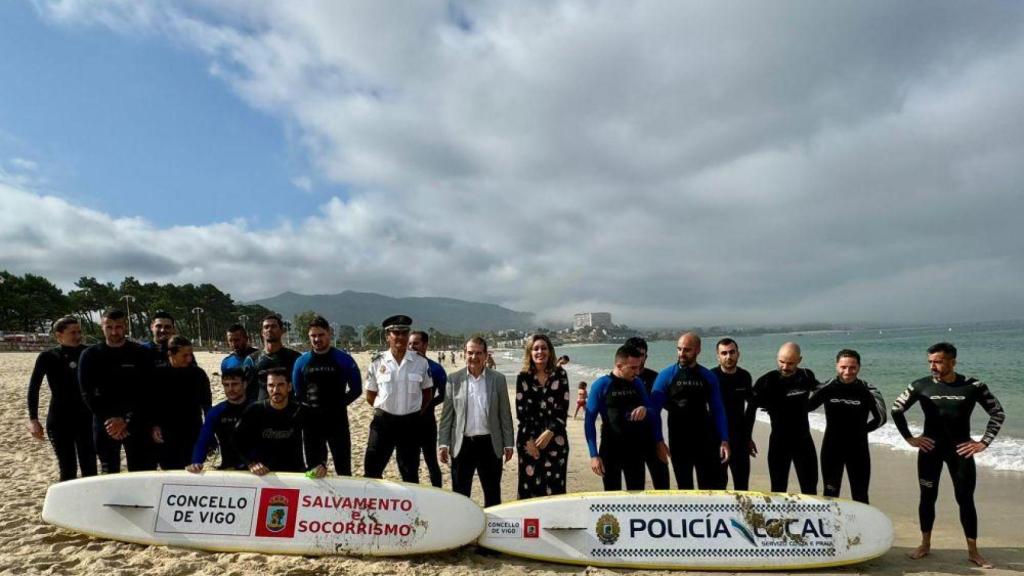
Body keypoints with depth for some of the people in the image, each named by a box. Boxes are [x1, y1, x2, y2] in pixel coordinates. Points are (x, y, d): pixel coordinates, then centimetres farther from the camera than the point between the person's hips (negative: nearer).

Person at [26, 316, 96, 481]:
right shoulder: (47, 357, -3)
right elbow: (33, 389, 1)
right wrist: (33, 419, -5)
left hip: (86, 418, 1)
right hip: (59, 420, -1)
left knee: (89, 467, 0)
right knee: (67, 469, 5)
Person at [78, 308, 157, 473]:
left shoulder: (141, 354, -1)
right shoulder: (90, 355, 3)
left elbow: (145, 393, -5)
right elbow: (87, 393, -2)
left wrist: (127, 422, -15)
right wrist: (109, 419, -13)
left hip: (136, 424, -1)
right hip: (105, 424, 2)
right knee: (109, 474, 11)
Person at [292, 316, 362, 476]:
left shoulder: (343, 360, -3)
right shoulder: (301, 361, 6)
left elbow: (356, 389, 2)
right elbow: (297, 392, 15)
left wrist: (339, 404, -4)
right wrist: (305, 407, 3)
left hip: (337, 420, -3)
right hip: (311, 420, 3)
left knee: (343, 468, 1)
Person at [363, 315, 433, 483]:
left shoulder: (421, 362, -4)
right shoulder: (377, 363, -4)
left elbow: (428, 393, 8)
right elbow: (370, 396, 7)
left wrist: (417, 414, 5)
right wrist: (385, 409, 4)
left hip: (410, 423, 0)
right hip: (383, 421, 0)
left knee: (410, 473, 12)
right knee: (372, 469, 4)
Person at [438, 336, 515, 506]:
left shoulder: (498, 379, 0)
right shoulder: (454, 379, 0)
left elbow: (505, 414, 3)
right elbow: (446, 415, 2)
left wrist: (508, 443, 2)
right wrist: (443, 443, -2)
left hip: (490, 444, 0)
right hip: (462, 444, 0)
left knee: (493, 493, 11)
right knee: (460, 494, 10)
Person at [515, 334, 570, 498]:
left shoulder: (560, 375, 3)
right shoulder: (523, 377, 3)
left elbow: (563, 409, -2)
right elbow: (521, 411, -1)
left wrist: (549, 432, -12)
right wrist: (529, 440, -7)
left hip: (555, 438, 0)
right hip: (529, 439, 0)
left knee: (554, 486, -1)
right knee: (529, 486, 1)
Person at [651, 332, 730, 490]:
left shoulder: (708, 377, 0)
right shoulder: (666, 376, -6)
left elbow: (717, 410, 4)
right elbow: (654, 410, -6)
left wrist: (724, 440, -2)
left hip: (705, 441, 1)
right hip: (678, 442, -1)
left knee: (712, 488, 4)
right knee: (684, 487, 12)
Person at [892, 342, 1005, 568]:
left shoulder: (973, 386, -7)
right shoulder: (920, 386, -6)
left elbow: (998, 413, 3)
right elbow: (896, 409, 3)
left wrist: (983, 442, -2)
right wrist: (909, 438, 0)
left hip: (961, 450, 0)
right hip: (930, 449, 0)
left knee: (966, 499, 5)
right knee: (928, 497, 8)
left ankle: (973, 551, 18)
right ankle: (925, 545, 21)